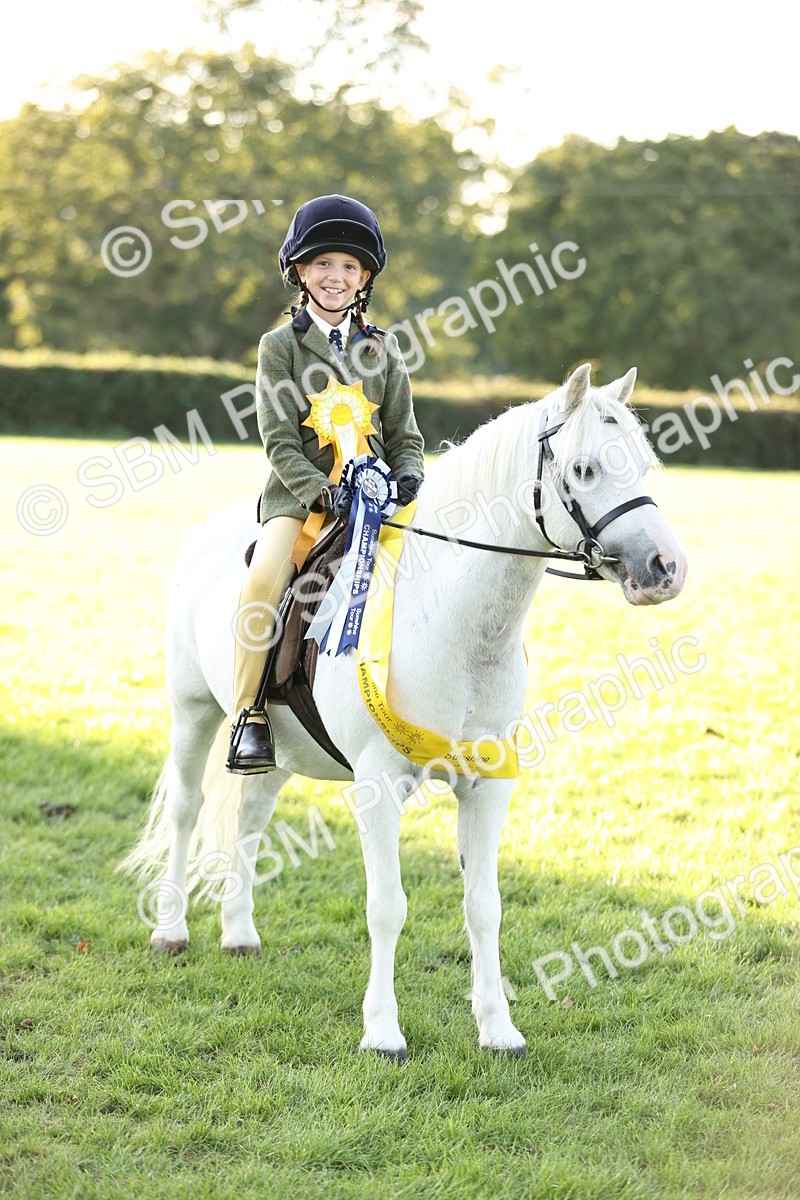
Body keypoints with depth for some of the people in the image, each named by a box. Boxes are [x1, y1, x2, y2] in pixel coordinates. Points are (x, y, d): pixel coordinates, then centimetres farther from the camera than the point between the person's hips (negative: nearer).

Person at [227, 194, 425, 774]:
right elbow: (280, 442, -5)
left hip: (374, 491, 3)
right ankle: (248, 714, -20)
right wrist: (323, 492, -20)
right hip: (299, 490, -3)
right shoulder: (281, 345, 3)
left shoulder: (383, 348, 13)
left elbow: (404, 434, 14)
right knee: (264, 577, -31)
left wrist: (409, 475, -9)